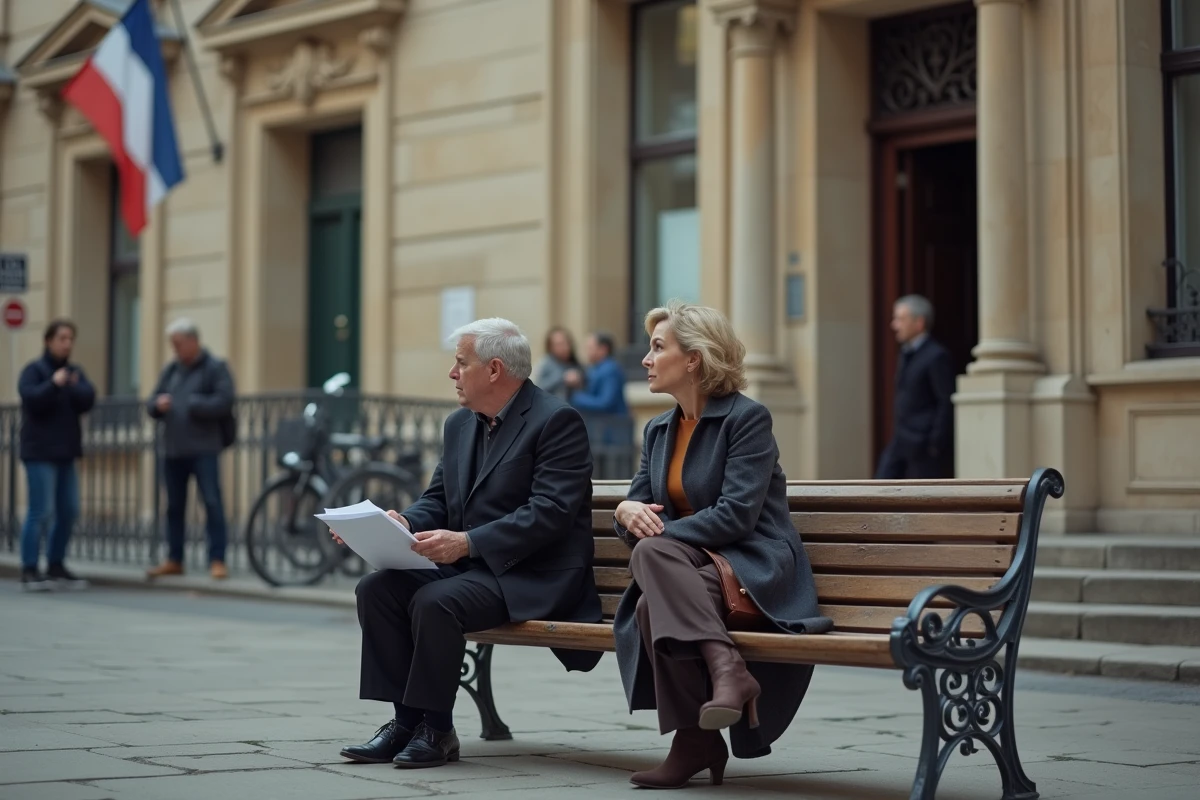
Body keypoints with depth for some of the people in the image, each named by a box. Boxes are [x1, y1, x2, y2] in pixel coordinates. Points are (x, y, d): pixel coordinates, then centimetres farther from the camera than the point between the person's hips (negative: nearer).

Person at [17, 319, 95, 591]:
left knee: (69, 512, 8)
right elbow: (32, 399, -19)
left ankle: (56, 566, 20)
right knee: (41, 512, -11)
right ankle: (29, 571, -8)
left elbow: (88, 400, -3)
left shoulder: (75, 372, 12)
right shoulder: (34, 370, -4)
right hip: (40, 452, -7)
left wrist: (71, 386, -18)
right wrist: (53, 384, -25)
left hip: (65, 452, 7)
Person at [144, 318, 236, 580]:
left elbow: (224, 403, -13)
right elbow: (151, 404, 17)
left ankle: (217, 560, -8)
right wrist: (157, 404, -6)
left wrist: (191, 404, -11)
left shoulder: (215, 368, -2)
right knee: (174, 506, 10)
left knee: (212, 503, -10)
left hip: (203, 448, -6)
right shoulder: (170, 370, 17)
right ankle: (174, 560, 18)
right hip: (174, 449, 6)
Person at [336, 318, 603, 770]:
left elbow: (550, 513, -21)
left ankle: (435, 729, -15)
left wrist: (467, 542, -28)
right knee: (376, 589, -13)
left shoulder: (556, 421, -12)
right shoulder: (460, 424, 15)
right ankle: (407, 719, -8)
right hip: (464, 564, 8)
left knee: (435, 601, -30)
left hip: (530, 575, -8)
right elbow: (437, 500, 16)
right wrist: (404, 522, -8)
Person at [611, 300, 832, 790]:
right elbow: (638, 507, 16)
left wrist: (657, 535, -17)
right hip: (686, 567, 6)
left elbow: (735, 514, -16)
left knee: (651, 553, -34)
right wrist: (626, 511, -8)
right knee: (652, 603, -31)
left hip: (755, 571, -6)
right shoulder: (659, 430, 16)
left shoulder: (747, 417, -6)